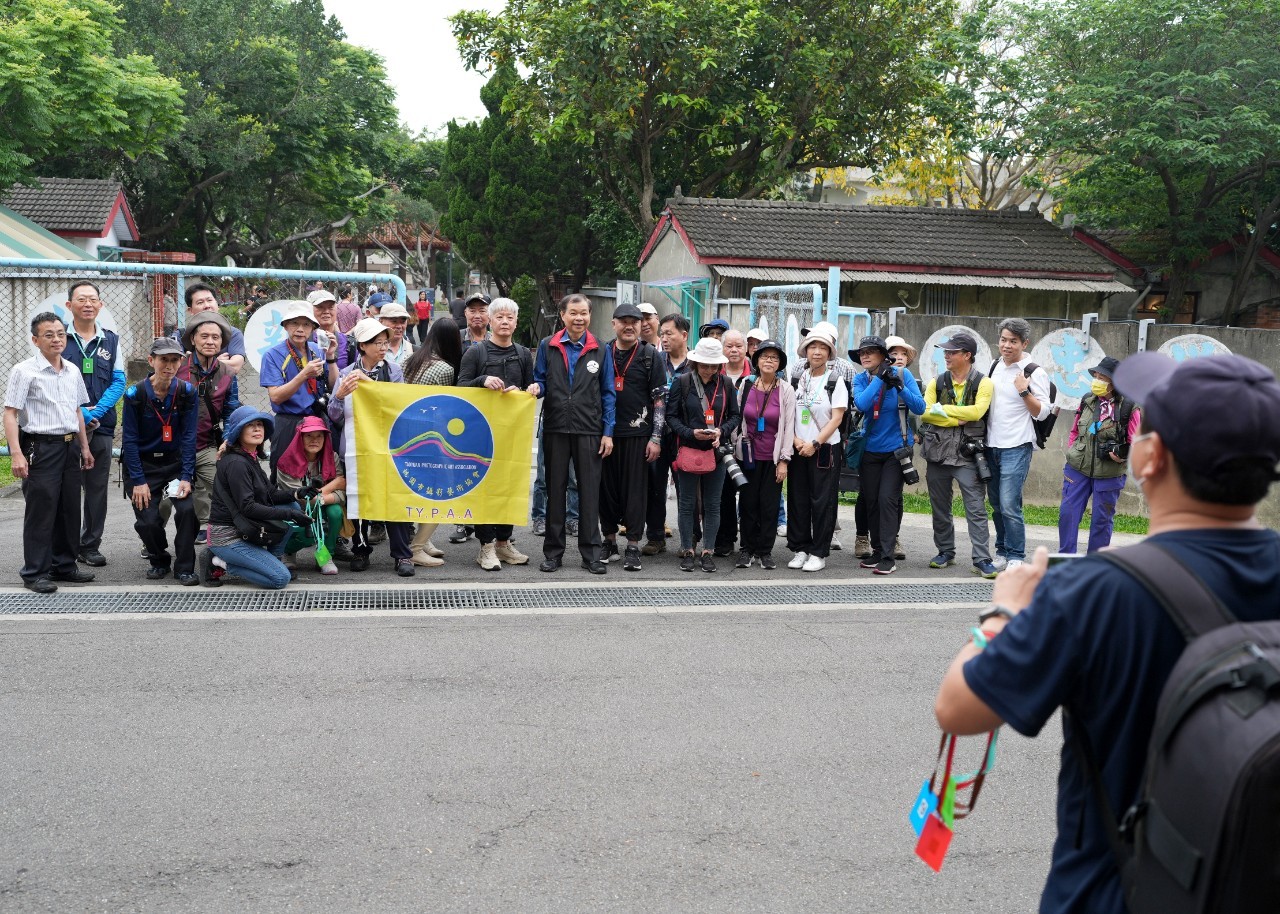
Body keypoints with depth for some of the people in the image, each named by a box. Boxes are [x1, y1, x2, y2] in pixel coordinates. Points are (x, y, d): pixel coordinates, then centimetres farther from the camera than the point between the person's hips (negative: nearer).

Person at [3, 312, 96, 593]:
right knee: (40, 511, -4)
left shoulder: (73, 371, 12)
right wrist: (16, 454, -20)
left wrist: (84, 447, 21)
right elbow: (10, 414, -12)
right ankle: (35, 573, 4)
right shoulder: (24, 371, -8)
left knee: (70, 510, 11)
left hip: (70, 447, 7)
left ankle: (64, 565, 24)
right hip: (40, 448, -7)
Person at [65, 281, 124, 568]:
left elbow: (118, 382, 5)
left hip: (101, 426, 3)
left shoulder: (111, 340, 10)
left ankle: (90, 546, 16)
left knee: (97, 489, 7)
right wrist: (79, 413, -15)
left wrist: (96, 411, -10)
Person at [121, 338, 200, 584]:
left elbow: (188, 436, -7)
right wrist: (138, 481, -15)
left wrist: (186, 477, -14)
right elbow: (129, 440, -10)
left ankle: (184, 568, -4)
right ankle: (159, 561, 20)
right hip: (143, 465, -1)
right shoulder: (135, 395, -11)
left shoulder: (187, 393, -7)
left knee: (188, 509, -19)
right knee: (148, 521, -10)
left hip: (176, 462, 1)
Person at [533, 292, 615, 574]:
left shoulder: (599, 350, 5)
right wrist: (537, 388, -17)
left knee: (590, 491, 1)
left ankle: (591, 553, 8)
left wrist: (608, 432, 0)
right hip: (556, 429, 1)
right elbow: (540, 381, 8)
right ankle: (553, 551, 14)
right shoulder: (548, 346, 6)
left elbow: (608, 393, 6)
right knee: (555, 489, 7)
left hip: (589, 431, 0)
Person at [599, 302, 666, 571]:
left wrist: (656, 438, -7)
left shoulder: (651, 356, 2)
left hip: (638, 434, -3)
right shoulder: (602, 354, 10)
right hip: (605, 433, 3)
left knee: (636, 489, -1)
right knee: (607, 487, 6)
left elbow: (659, 399, 0)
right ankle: (610, 542, 18)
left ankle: (633, 546, 4)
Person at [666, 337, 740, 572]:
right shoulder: (682, 383, -1)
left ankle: (707, 552, 12)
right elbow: (671, 416, 0)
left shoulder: (726, 384, 5)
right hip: (688, 449, -2)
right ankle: (687, 551, 13)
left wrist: (722, 431, -9)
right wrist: (690, 433, -15)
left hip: (716, 451, 2)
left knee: (712, 504, 5)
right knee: (687, 503, 4)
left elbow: (735, 415, 10)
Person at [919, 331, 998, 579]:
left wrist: (942, 409, -11)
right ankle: (945, 552, 26)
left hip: (967, 454, -4)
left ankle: (982, 560, -6)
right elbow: (925, 412, -5)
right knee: (940, 507, 12)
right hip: (938, 451, 4)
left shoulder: (983, 383, -1)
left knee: (976, 508, -7)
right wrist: (957, 420, -14)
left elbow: (976, 411, -17)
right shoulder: (937, 382, 9)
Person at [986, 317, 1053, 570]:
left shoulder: (1035, 372, -8)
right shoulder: (995, 366, 11)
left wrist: (1024, 391, -22)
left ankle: (1016, 558, -3)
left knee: (1009, 505, -12)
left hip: (1016, 447, -7)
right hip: (992, 445, 7)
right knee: (996, 504, 12)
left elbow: (1042, 412, -10)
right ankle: (1002, 553, 21)